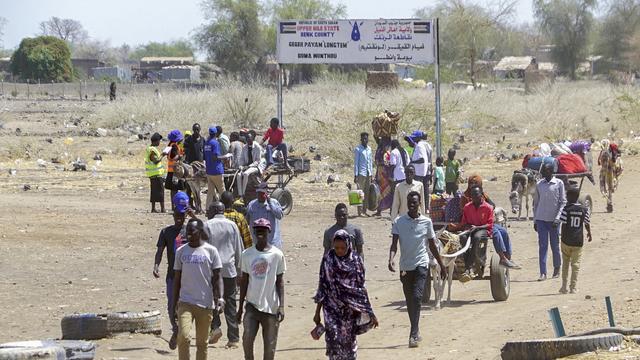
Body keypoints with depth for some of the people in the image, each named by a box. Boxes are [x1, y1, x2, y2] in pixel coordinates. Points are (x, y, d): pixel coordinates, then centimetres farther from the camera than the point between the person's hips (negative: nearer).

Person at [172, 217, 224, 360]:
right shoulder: (181, 251, 6)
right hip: (185, 302, 1)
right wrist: (175, 302, 10)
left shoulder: (210, 251, -1)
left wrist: (219, 298, -12)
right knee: (183, 337, -18)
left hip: (205, 304, -1)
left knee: (201, 343, 7)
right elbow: (177, 278, 12)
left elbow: (217, 277, 0)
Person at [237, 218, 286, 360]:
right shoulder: (247, 254, 4)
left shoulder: (277, 254, -2)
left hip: (271, 307, -1)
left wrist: (281, 306, -7)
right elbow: (244, 281, 10)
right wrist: (240, 307, 9)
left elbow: (280, 281, 1)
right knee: (247, 338, -16)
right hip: (252, 305, 1)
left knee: (270, 345, 2)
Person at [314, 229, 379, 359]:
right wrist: (317, 312, 4)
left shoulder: (356, 260, 0)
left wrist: (368, 311, 5)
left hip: (351, 308, 1)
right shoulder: (328, 260, 0)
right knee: (334, 340, -11)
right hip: (332, 309, -1)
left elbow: (361, 287, 5)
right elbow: (322, 287, 4)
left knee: (349, 340, 5)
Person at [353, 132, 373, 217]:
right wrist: (355, 175, -10)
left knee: (367, 193, 8)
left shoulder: (369, 149, 13)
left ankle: (364, 210, 14)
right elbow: (356, 163, -6)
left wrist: (371, 173, 15)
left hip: (368, 174, 6)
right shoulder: (358, 149, -5)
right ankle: (360, 211, -4)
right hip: (361, 174, -6)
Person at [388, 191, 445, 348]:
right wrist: (391, 259, -25)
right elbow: (394, 244, -6)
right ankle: (416, 331, 26)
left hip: (421, 264, -2)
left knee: (416, 297, -17)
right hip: (405, 266, 2)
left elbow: (432, 245, 12)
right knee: (409, 301, 11)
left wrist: (441, 265, 17)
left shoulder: (426, 222, 2)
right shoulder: (399, 222, 1)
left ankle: (414, 334, -22)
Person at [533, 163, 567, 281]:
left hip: (553, 219, -2)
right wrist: (535, 220, 11)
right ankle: (543, 273, -7)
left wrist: (557, 218, -13)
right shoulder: (539, 184, 7)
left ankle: (557, 269, 27)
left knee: (555, 245, 8)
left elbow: (563, 202, -4)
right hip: (541, 219, 2)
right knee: (542, 246, -4)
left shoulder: (559, 183, -3)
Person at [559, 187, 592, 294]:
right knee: (575, 264, 7)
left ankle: (564, 286, 10)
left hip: (566, 241, -1)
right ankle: (573, 287, 3)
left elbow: (563, 223, -8)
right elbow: (587, 223, 7)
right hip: (578, 241, 1)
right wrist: (589, 233, 22)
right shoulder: (584, 209, 0)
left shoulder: (566, 209, -9)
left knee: (565, 262, 14)